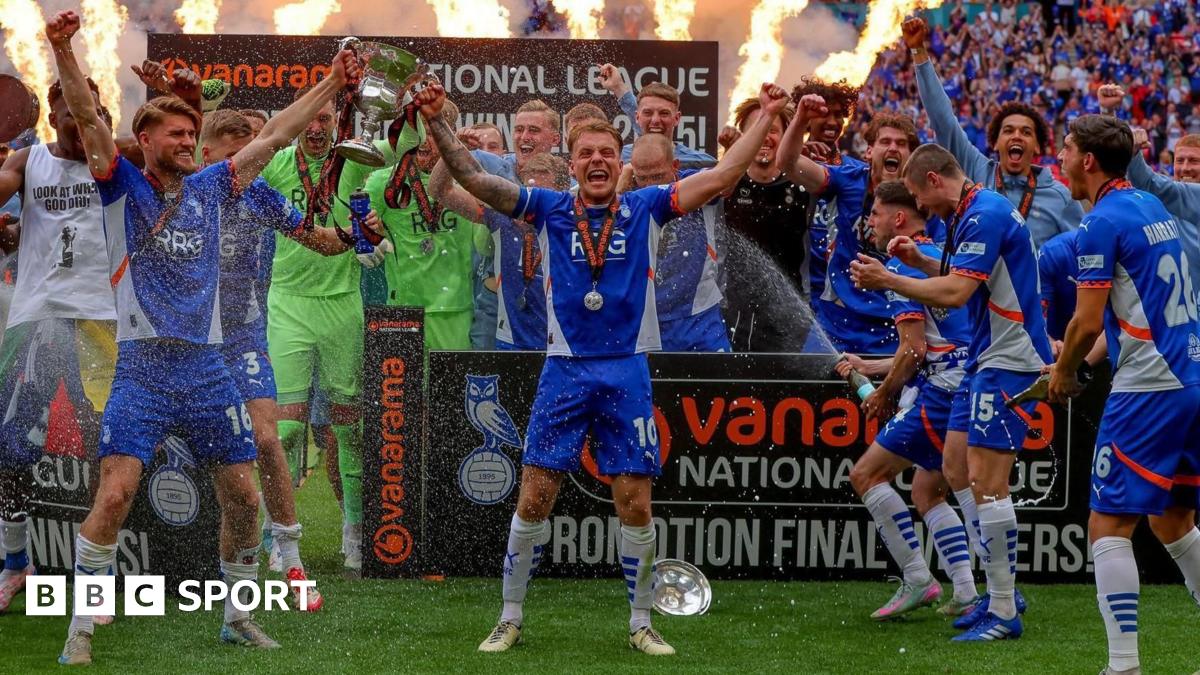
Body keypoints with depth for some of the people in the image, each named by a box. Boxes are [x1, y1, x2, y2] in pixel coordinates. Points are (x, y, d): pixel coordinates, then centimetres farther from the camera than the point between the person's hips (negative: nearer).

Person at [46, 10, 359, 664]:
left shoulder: (209, 187, 13)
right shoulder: (122, 185, 1)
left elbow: (274, 135, 18)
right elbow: (87, 116, -12)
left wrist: (330, 85, 19)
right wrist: (62, 50, -26)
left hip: (207, 366, 5)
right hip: (143, 365, -5)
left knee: (242, 497, 7)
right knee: (114, 494, -15)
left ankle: (238, 616, 24)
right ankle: (81, 628, -6)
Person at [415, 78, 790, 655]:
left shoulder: (646, 209, 4)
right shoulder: (549, 210, 4)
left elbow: (722, 176, 1)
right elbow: (475, 180, -1)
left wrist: (765, 118, -4)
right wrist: (437, 122, -11)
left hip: (627, 373, 0)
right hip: (564, 371, 0)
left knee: (635, 507, 1)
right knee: (534, 499, -1)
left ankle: (641, 624, 14)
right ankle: (510, 619, 11)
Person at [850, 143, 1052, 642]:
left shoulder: (985, 214, -18)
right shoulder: (974, 213, 14)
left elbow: (956, 293, -24)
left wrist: (887, 280, -17)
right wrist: (918, 260, 12)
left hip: (1008, 361, -11)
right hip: (986, 359, 11)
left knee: (986, 480, -12)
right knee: (956, 467, 13)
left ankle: (1004, 614, -8)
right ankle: (1001, 591, 19)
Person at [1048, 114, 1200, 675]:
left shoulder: (1103, 222, -12)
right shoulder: (1154, 207, 15)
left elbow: (1088, 322, -16)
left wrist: (1062, 372, 3)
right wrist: (1081, 359, 22)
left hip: (1148, 391, -9)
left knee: (1108, 527, -6)